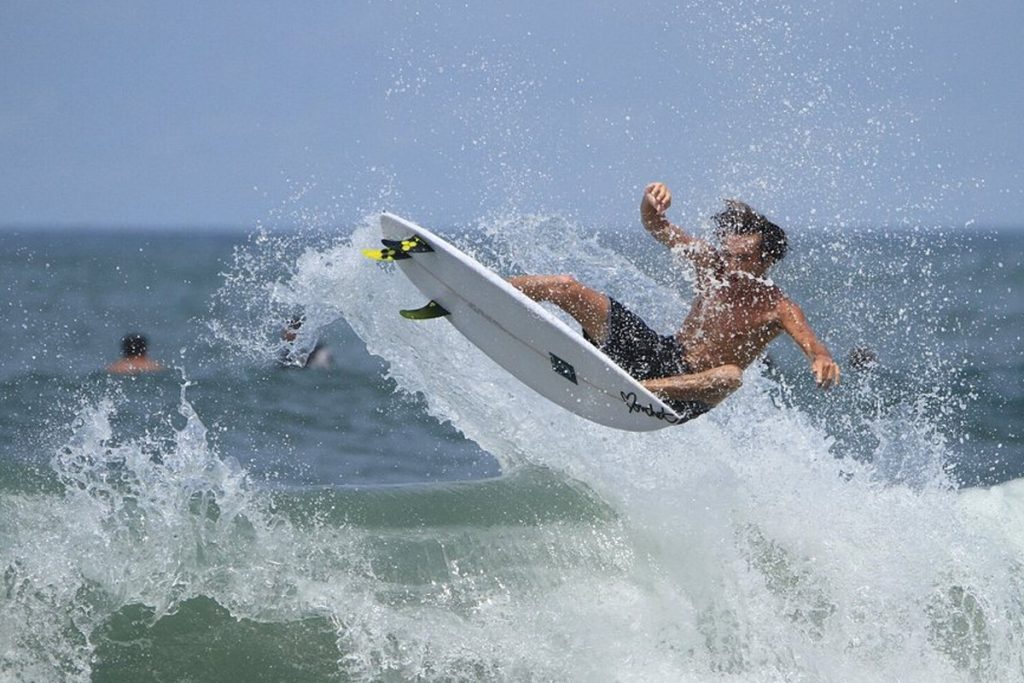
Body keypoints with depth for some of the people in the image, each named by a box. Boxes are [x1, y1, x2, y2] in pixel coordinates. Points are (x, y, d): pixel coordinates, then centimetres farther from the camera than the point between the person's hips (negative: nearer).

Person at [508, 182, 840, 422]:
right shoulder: (711, 265, -2)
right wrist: (652, 203, -26)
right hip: (662, 354, 5)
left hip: (692, 389, -4)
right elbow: (656, 226, -3)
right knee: (566, 287, -7)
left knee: (731, 375, -43)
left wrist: (822, 360, -56)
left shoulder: (778, 310, -14)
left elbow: (810, 343, -32)